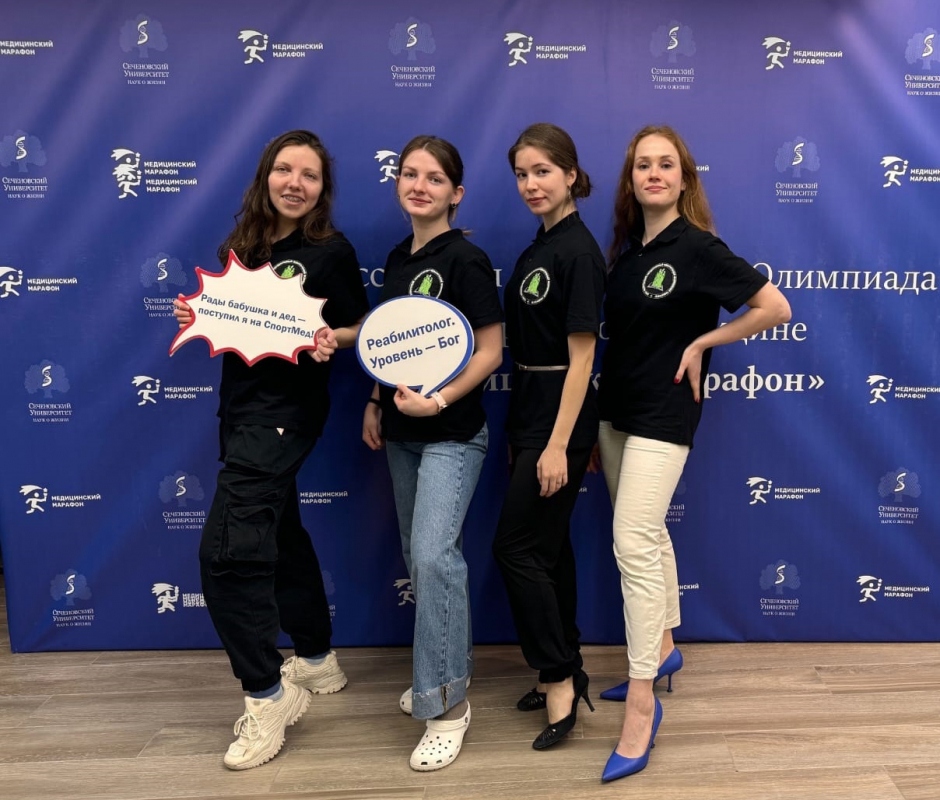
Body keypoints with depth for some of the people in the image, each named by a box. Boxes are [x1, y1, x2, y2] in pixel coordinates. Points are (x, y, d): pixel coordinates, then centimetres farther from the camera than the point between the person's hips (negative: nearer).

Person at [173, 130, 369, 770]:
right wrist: (196, 317, -4)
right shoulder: (238, 247, 9)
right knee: (279, 533, 17)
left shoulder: (333, 252, -7)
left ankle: (268, 694, 7)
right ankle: (319, 661, 37)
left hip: (288, 411, -7)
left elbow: (361, 326, -1)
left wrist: (332, 340, -22)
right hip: (241, 406, 8)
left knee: (226, 550, -12)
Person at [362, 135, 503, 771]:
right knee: (419, 554, 15)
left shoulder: (465, 260, -11)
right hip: (402, 432, 8)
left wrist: (439, 400, -24)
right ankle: (447, 667, 33)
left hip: (452, 434, -8)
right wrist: (376, 403, 10)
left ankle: (447, 702, 0)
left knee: (434, 555, -15)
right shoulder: (398, 258, 11)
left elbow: (490, 351, -14)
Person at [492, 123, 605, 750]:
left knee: (517, 547, -4)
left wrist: (558, 445, -19)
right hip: (530, 415, 9)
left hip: (559, 420, -9)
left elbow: (580, 355, -17)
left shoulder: (578, 250, -13)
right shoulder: (538, 247, 13)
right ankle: (566, 670, 29)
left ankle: (560, 675, 12)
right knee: (549, 546, 14)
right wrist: (519, 433, 16)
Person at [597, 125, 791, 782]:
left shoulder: (698, 248, -11)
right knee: (648, 534, 17)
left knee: (635, 546, -12)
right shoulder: (627, 247, 9)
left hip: (663, 415, -7)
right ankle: (663, 648, 35)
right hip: (616, 409, 7)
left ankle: (642, 705, -1)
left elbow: (776, 307, -11)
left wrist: (702, 341, -11)